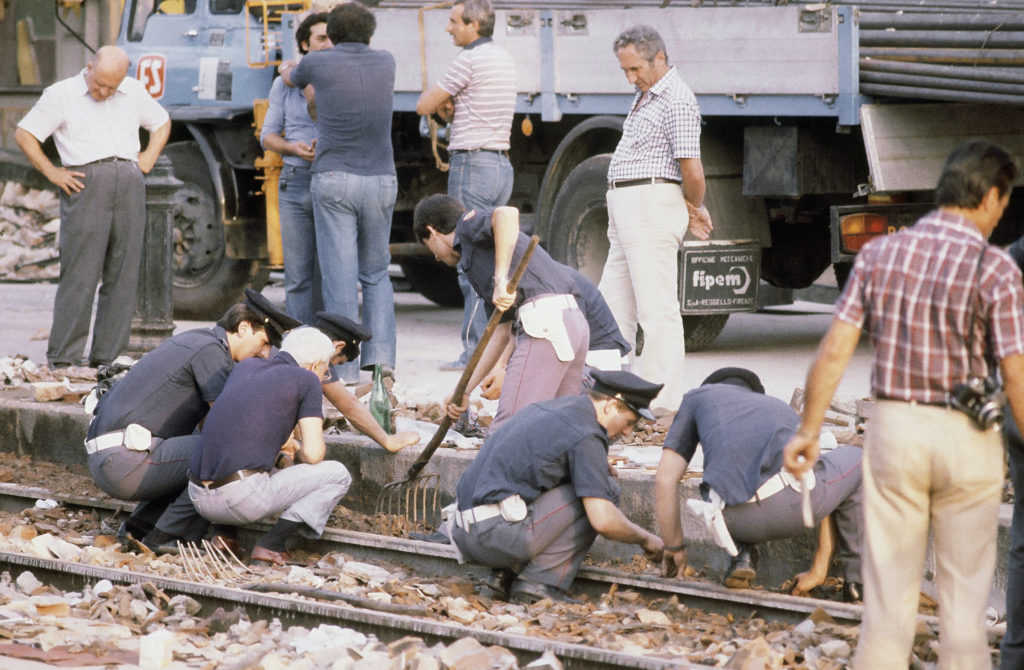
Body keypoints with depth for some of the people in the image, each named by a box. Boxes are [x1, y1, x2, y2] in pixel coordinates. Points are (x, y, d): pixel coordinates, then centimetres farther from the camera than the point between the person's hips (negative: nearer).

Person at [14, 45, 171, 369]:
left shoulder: (134, 92, 16)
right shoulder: (61, 95, 3)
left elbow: (162, 123, 30)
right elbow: (24, 134, 4)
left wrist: (147, 161, 15)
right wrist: (51, 173, -3)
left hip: (129, 185, 4)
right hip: (86, 184, -4)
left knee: (123, 276, 2)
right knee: (79, 274, -8)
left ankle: (107, 357, 7)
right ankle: (63, 359, -6)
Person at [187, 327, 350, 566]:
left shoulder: (245, 367, 20)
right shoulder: (306, 380, 3)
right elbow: (313, 454, -4)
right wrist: (303, 451, 20)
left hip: (201, 498, 7)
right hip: (245, 498, -7)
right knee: (337, 475, 9)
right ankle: (270, 544, -2)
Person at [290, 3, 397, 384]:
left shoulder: (317, 63, -1)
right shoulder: (386, 64, 7)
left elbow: (293, 80, 23)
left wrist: (291, 71, 48)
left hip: (334, 181, -3)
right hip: (381, 181, 3)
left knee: (340, 274, -3)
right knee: (376, 273, 15)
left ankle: (345, 366, -7)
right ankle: (380, 352, -1)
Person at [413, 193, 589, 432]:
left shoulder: (469, 224, 9)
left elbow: (507, 214, -16)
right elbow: (500, 333, 31)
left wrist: (501, 278, -17)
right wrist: (464, 391, 31)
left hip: (546, 319, -10)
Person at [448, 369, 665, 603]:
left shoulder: (546, 409, 20)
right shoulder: (586, 434, -8)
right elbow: (603, 520, -15)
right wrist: (646, 539, 5)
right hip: (498, 534, -9)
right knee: (605, 490, 0)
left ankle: (506, 574, 13)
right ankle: (540, 581, -4)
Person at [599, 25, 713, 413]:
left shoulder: (676, 101, -14)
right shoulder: (645, 96, 19)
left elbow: (692, 170, -18)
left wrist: (695, 208, 0)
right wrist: (693, 210, 19)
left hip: (652, 206, -11)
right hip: (625, 210, 11)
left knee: (657, 309, -9)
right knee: (612, 307, 12)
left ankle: (663, 406, -8)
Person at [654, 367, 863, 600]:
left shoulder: (697, 397, 33)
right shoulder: (783, 410, 40)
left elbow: (665, 480, 24)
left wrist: (674, 547, 36)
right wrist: (819, 570, 52)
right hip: (795, 500, 0)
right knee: (855, 459, 35)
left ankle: (743, 555, 17)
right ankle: (857, 581, 29)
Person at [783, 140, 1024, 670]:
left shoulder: (879, 254, -1)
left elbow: (834, 349, -2)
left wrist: (807, 431, 7)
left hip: (894, 429, 2)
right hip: (967, 439, -2)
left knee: (889, 590, 8)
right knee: (964, 593, 8)